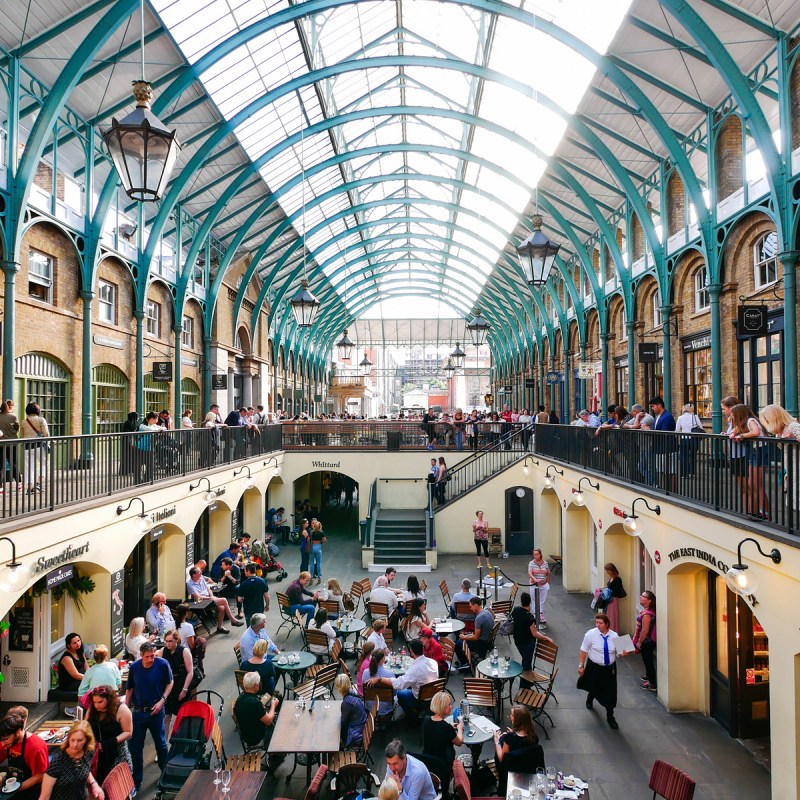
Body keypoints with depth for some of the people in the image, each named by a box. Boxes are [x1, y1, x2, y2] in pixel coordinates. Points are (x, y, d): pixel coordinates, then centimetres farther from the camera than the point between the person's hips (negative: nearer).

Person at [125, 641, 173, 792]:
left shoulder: (162, 664, -15)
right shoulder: (134, 667, -8)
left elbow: (170, 682, -2)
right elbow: (129, 689, 5)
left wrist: (162, 700, -12)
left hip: (156, 711, -2)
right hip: (138, 711, 2)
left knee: (160, 743, 14)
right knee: (135, 747, 7)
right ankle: (136, 781, 23)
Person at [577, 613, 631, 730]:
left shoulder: (614, 636, -8)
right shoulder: (591, 634, -16)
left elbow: (617, 653, 1)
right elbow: (583, 651, -10)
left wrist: (623, 654, -21)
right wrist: (581, 666, -10)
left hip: (610, 668, 1)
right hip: (594, 667, -1)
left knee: (610, 692, 3)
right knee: (595, 688, 16)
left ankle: (610, 717, 23)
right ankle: (590, 699, 54)